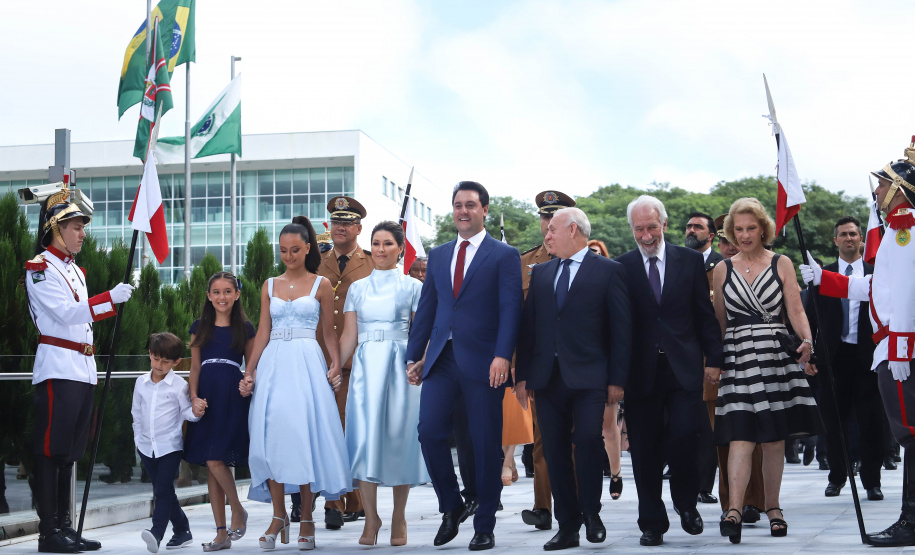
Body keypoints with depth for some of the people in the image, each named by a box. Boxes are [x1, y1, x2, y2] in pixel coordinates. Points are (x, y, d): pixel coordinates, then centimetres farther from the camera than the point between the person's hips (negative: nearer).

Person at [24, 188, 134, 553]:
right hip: (57, 368, -8)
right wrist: (109, 298, -29)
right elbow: (65, 313, -19)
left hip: (83, 369, 9)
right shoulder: (40, 268, -6)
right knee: (51, 450, -7)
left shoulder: (75, 271, 20)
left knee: (70, 452, 9)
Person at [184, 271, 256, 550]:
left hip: (233, 399, -3)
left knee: (215, 460, -15)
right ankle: (222, 533, 8)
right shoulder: (200, 327, 12)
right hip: (207, 399, 3)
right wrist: (194, 397, -3)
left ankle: (238, 510, 9)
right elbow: (195, 368, 11)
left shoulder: (245, 328, 6)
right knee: (212, 465, 3)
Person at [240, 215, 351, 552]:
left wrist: (336, 366, -7)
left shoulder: (320, 285, 6)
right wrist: (249, 372, 2)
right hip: (273, 364, 3)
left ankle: (306, 518, 0)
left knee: (304, 434, -8)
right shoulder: (269, 286, 13)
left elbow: (329, 332, 6)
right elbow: (262, 333, 11)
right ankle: (278, 516, 3)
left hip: (307, 363, -3)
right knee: (272, 433, -4)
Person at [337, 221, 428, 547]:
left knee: (399, 437, -1)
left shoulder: (412, 287, 6)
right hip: (365, 367, 2)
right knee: (365, 437, -7)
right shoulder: (357, 288, 13)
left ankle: (399, 519, 10)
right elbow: (348, 337, 11)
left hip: (400, 367, -2)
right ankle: (371, 519, 1)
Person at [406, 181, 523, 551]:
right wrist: (414, 356, 13)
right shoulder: (438, 255, 16)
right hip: (441, 359, 4)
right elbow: (426, 308, 17)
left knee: (486, 445, 1)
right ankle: (451, 506, 14)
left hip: (482, 362, -4)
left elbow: (510, 309, -7)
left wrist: (502, 356, -19)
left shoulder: (504, 256, 2)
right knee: (430, 431, -9)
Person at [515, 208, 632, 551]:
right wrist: (522, 374, 8)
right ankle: (568, 526, 13)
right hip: (548, 377, 5)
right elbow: (528, 326, 15)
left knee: (588, 438, -19)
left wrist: (617, 379, -7)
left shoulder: (609, 271, 3)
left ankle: (591, 512, 2)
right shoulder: (540, 273, 17)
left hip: (588, 377, -4)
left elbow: (621, 329, -1)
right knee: (554, 451, 4)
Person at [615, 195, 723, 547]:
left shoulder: (690, 261, 7)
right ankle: (652, 523, 15)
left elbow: (705, 315, 8)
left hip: (684, 368, 0)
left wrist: (713, 359, 2)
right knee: (645, 449, 3)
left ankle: (686, 503, 17)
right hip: (641, 370, 0)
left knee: (684, 436, -10)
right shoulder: (621, 267, 4)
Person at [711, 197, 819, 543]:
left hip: (776, 357, 0)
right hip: (737, 358, 0)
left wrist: (806, 339, -19)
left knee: (775, 438, 5)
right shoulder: (723, 270, 10)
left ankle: (772, 507, 18)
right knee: (740, 435, -12)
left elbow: (796, 310, 0)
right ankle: (734, 511, -19)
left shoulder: (781, 264, 7)